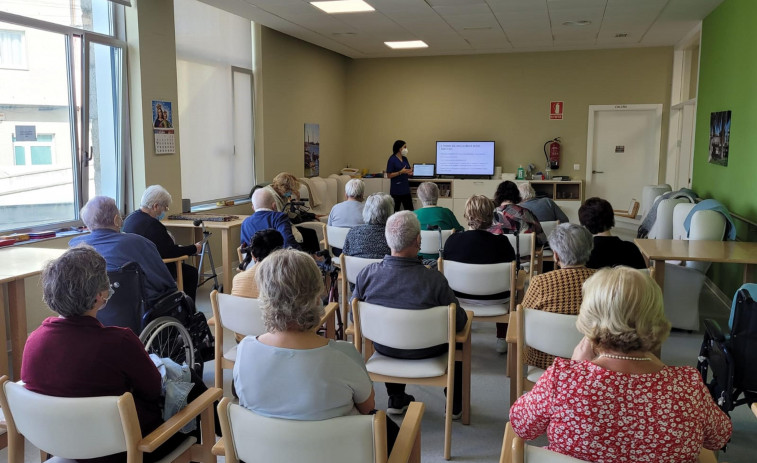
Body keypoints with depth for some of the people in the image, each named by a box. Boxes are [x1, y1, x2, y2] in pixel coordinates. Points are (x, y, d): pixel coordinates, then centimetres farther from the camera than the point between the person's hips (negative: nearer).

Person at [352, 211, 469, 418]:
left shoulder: (367, 274, -23)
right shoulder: (434, 280, -31)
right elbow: (459, 321, -17)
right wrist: (464, 315, 8)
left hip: (384, 349, 2)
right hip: (426, 352, -2)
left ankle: (396, 399, 45)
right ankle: (455, 405, 40)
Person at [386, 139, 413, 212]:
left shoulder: (405, 158, 10)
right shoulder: (392, 159, -10)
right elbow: (389, 175, -13)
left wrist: (410, 172, -2)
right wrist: (400, 172, -21)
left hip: (405, 188, 7)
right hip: (396, 190, -7)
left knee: (409, 210, 5)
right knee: (396, 210, 2)